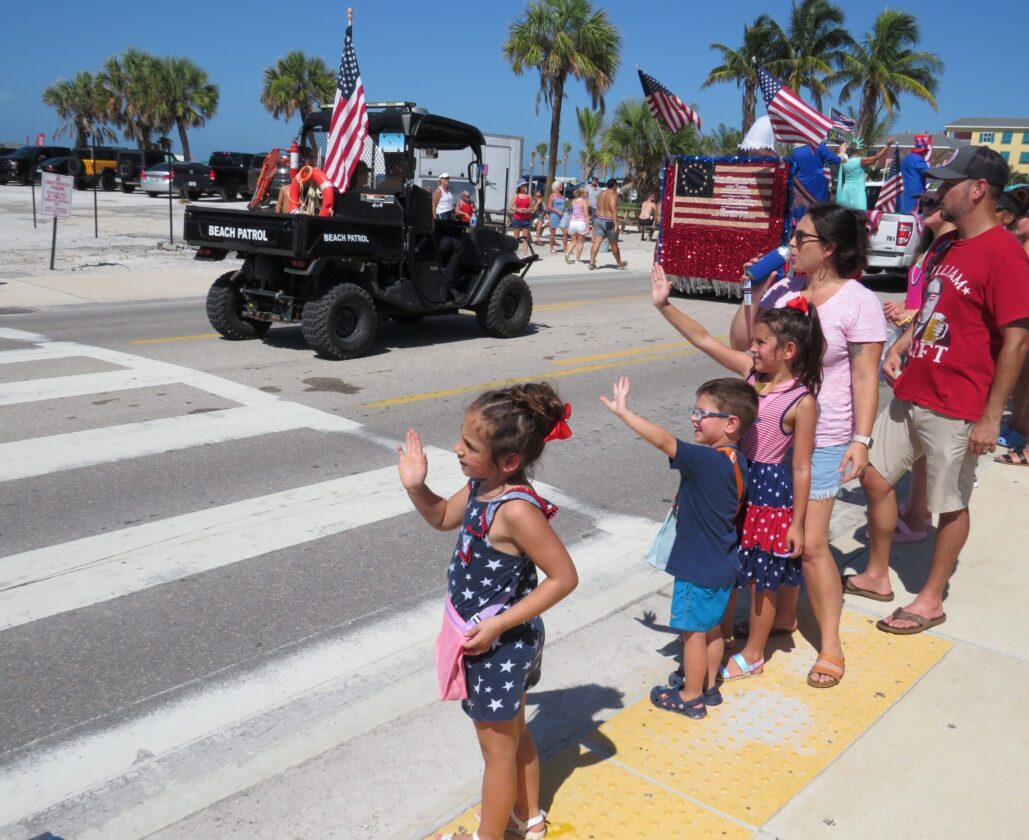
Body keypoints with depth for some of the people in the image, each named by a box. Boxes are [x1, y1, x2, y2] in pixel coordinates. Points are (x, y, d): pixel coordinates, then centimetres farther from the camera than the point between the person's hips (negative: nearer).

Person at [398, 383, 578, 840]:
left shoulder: (517, 510, -32)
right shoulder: (481, 486, -7)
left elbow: (564, 577, -27)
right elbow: (443, 517, 12)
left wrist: (498, 624, -24)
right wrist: (415, 486, -8)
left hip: (499, 644, -9)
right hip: (504, 642, 9)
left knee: (497, 749, 14)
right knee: (515, 731, 28)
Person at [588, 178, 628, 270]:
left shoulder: (601, 193, 10)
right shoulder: (613, 195, -13)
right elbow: (613, 211, -20)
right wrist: (616, 225, -21)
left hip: (598, 220, 6)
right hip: (609, 221, -6)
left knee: (596, 242, -1)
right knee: (614, 244, 8)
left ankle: (592, 262, -12)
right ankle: (619, 263, 23)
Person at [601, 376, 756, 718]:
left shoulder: (706, 461, -29)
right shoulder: (735, 461, 0)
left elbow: (664, 441, -36)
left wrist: (623, 412, -32)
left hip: (698, 568, -9)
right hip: (722, 564, 9)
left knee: (693, 631, 8)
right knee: (711, 628, 22)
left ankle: (690, 697, 24)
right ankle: (709, 685, 39)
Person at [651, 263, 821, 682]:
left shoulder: (802, 402, -19)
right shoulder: (752, 371, -3)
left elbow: (801, 467, -15)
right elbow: (704, 340, -3)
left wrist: (797, 522, -11)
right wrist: (665, 305, -9)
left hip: (770, 493, -6)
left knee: (763, 580, 11)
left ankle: (752, 656, 29)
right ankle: (721, 636, 38)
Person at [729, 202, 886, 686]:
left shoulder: (858, 302, -10)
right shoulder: (781, 290, 4)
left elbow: (865, 377, -9)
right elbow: (740, 343, 10)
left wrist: (861, 439, -14)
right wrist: (754, 296, -2)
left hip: (819, 438, -5)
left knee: (810, 544, -3)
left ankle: (830, 645, 15)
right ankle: (782, 614, 35)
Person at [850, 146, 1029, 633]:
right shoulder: (946, 245, 11)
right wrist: (899, 348, 5)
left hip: (954, 408, -9)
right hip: (911, 393, 9)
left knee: (950, 505, 7)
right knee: (874, 476, 14)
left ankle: (930, 601, 23)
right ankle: (877, 576, 31)